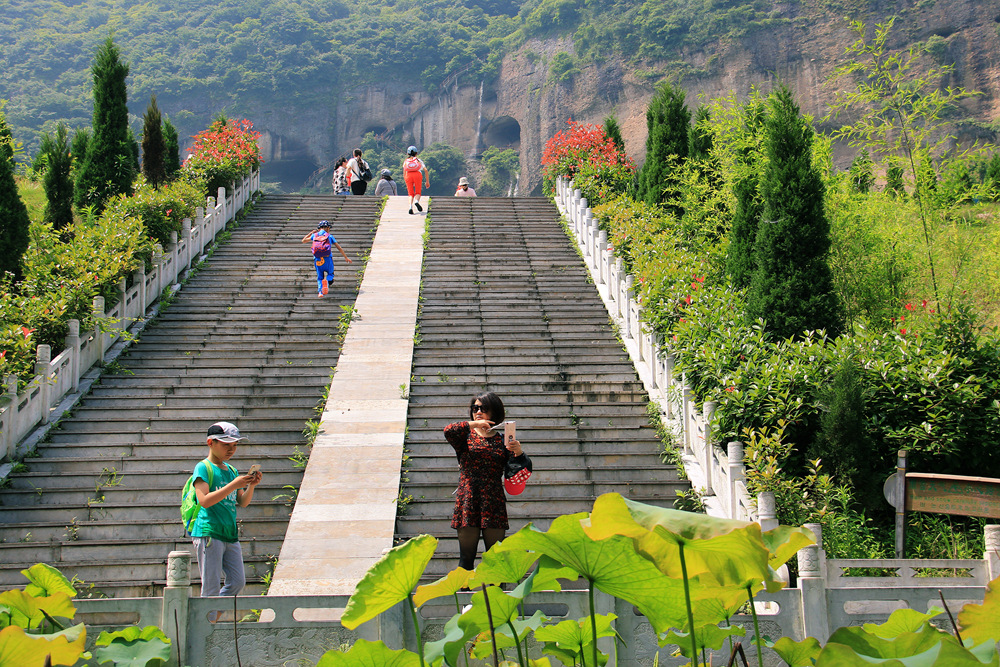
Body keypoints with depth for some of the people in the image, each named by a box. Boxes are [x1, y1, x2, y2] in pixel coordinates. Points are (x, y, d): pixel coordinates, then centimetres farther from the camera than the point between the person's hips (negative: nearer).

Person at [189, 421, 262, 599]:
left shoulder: (232, 470, 16)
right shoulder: (203, 468, -5)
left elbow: (242, 502, 15)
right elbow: (205, 501, -17)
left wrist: (251, 486, -4)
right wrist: (233, 485, -21)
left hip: (230, 534, 7)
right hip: (209, 533, -7)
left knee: (238, 582, 5)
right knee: (211, 587, -6)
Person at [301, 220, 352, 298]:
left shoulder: (314, 235, 11)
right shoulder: (329, 236, 7)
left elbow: (303, 241, 25)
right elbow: (339, 248, 7)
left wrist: (311, 232, 34)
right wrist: (346, 257, 14)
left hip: (317, 260, 2)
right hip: (327, 259, -2)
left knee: (319, 277, 16)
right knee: (330, 275, 16)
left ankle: (320, 292, -8)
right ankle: (327, 279, -22)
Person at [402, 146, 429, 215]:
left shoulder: (405, 161, 26)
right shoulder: (419, 160, 23)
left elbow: (404, 174, 22)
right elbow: (425, 170, 13)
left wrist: (406, 185, 30)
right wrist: (427, 182, 15)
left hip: (408, 176, 1)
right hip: (417, 175, -1)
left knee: (411, 194, 7)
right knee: (418, 193, 5)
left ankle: (410, 206, -18)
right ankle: (416, 201, -28)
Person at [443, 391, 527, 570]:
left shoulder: (502, 439, 11)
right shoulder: (466, 436, 8)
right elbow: (449, 431, -14)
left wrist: (519, 452, -12)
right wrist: (474, 424, -16)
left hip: (494, 502, 1)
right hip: (468, 502, -1)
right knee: (466, 558, -1)